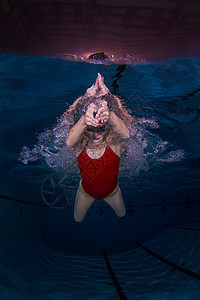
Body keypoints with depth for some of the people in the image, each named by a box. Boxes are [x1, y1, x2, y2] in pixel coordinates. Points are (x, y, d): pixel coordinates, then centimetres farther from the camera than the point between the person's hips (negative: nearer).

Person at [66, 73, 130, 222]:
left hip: (111, 190, 0)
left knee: (122, 214, 28)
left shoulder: (113, 140, -28)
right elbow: (69, 141, -53)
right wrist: (84, 120, -73)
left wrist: (110, 116, -73)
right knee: (77, 219, 25)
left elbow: (126, 134, -52)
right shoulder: (81, 143, -28)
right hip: (86, 191, 0)